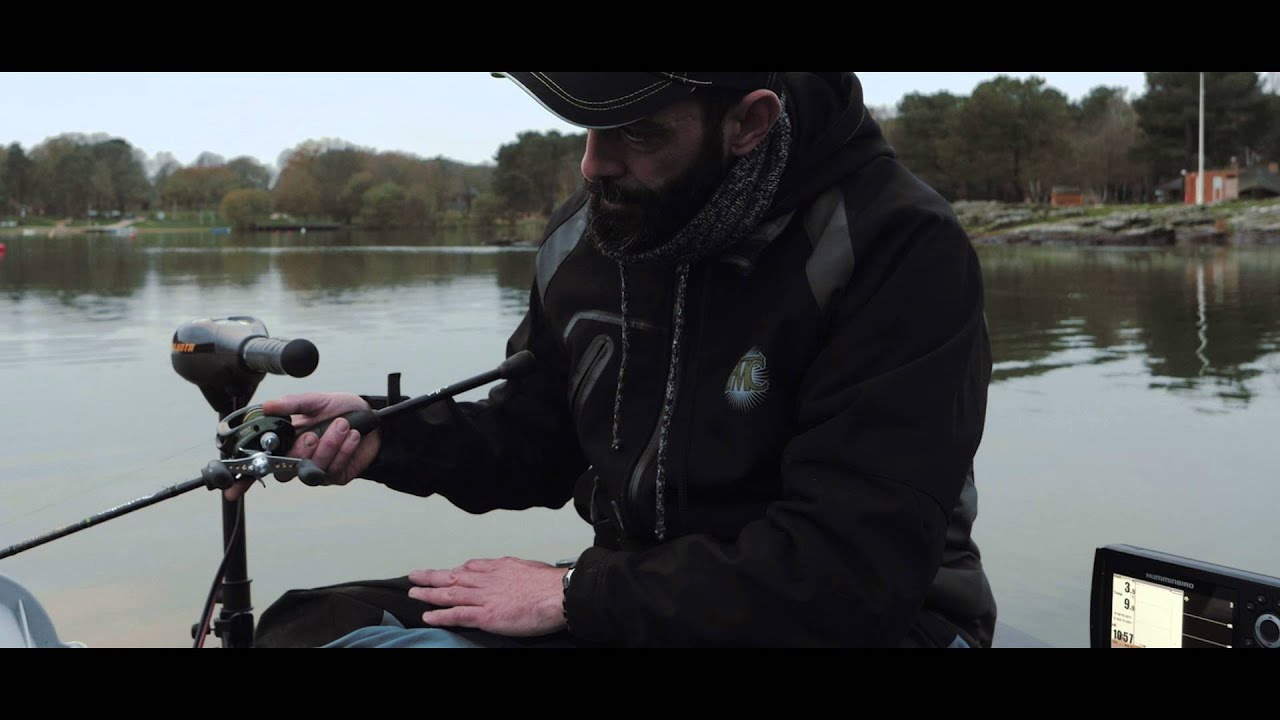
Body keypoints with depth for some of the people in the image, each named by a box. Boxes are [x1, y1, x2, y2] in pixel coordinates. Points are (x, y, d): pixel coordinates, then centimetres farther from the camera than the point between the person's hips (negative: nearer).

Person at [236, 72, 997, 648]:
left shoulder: (903, 251, -19)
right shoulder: (584, 234, 1)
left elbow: (852, 573, -24)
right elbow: (537, 445, 14)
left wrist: (574, 593, -20)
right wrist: (384, 432, -5)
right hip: (635, 605, 6)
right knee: (309, 622, -6)